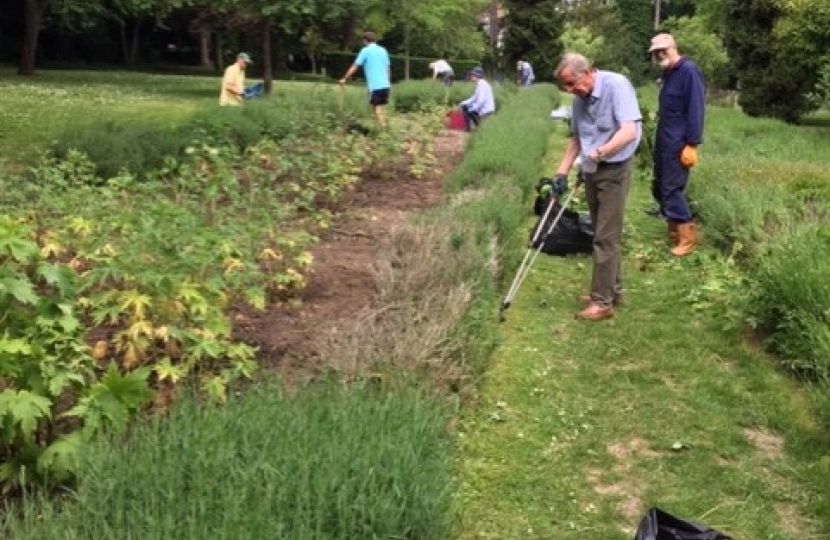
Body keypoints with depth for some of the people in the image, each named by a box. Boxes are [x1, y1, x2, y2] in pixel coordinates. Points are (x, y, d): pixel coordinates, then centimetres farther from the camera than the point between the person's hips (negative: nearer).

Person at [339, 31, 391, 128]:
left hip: (375, 85, -5)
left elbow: (355, 67, -4)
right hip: (385, 84, 5)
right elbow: (387, 68, 16)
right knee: (381, 108, 15)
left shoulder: (365, 51, -2)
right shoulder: (383, 50, 13)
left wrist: (345, 79, 1)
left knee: (377, 108, -2)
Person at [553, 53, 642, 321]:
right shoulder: (580, 98, 6)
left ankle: (603, 302, -1)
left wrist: (600, 152, -37)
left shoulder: (616, 85, -18)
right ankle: (613, 291, 25)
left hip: (614, 170, -8)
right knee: (605, 235, 14)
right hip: (591, 171, 8)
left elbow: (629, 131, -28)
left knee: (606, 237, -6)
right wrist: (562, 171, 11)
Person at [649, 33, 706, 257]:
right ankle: (674, 233, 22)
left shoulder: (689, 71, -14)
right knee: (661, 188, 12)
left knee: (672, 189, -9)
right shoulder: (668, 73, 14)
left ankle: (687, 237, 0)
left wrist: (692, 145, -22)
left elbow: (696, 110, -19)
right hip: (664, 141, 9)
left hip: (678, 144, -9)